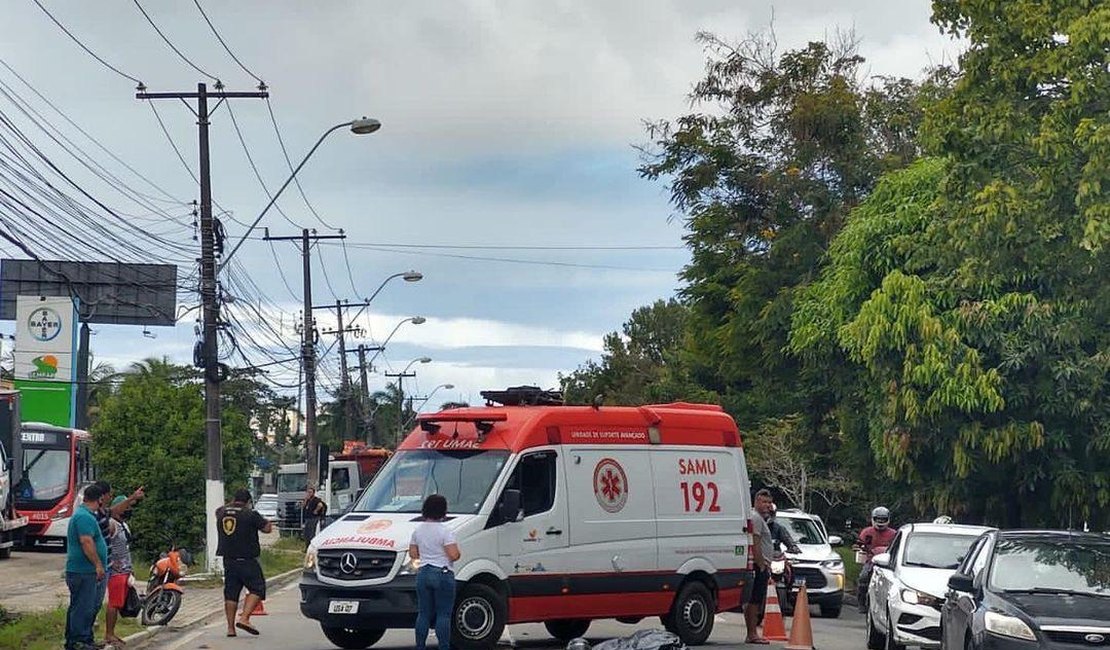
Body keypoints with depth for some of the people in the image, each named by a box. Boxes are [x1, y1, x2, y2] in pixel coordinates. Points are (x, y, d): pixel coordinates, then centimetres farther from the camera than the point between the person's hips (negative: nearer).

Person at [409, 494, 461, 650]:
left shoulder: (418, 531, 6)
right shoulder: (445, 532, -13)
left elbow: (413, 554, 10)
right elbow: (454, 555, -18)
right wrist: (458, 553, 3)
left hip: (423, 574, 6)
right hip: (443, 575, -6)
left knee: (423, 614, 11)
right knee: (443, 615, -1)